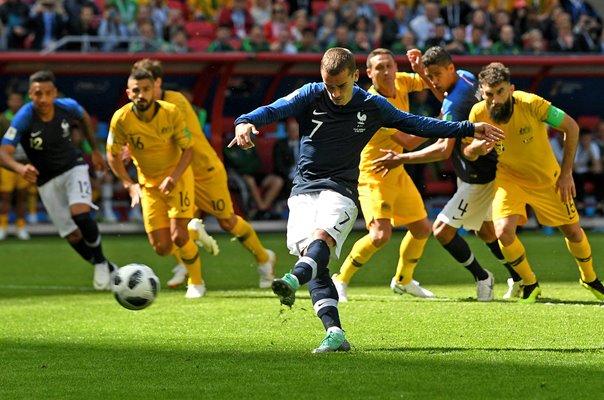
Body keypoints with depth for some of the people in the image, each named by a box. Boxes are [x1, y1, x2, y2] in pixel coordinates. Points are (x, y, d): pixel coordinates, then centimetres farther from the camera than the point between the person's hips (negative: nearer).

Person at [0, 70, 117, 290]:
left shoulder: (67, 107, -17)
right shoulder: (24, 118, -26)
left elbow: (85, 118, 9)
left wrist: (95, 151, 13)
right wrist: (19, 167, -56)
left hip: (74, 167, 0)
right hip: (47, 180, 0)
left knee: (80, 213, -26)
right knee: (72, 236, 2)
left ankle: (100, 263, -1)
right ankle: (109, 270, 25)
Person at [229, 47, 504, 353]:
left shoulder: (373, 107, 6)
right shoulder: (311, 96, 2)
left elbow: (417, 124, 17)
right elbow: (273, 110, -11)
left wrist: (469, 130, 17)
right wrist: (245, 122, -34)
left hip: (340, 190, -1)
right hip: (303, 190, 1)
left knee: (321, 236, -31)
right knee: (309, 251, -17)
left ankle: (293, 280, -60)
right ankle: (334, 332, -24)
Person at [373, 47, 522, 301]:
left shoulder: (454, 104, -27)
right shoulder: (466, 78, 1)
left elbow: (444, 149, -34)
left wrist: (401, 159, -35)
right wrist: (422, 70, 10)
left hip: (479, 176, -10)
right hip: (488, 168, 10)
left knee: (442, 230, -7)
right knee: (485, 230, 23)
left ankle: (481, 277, 7)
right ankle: (520, 279, 32)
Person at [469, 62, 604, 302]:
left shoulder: (531, 104, -31)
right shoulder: (479, 114, -24)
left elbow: (571, 127, -16)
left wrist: (566, 173, -14)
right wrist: (479, 145, -29)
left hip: (547, 179, 0)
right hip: (509, 178, 1)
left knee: (573, 232, 9)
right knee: (503, 231, -21)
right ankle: (530, 284, 5)